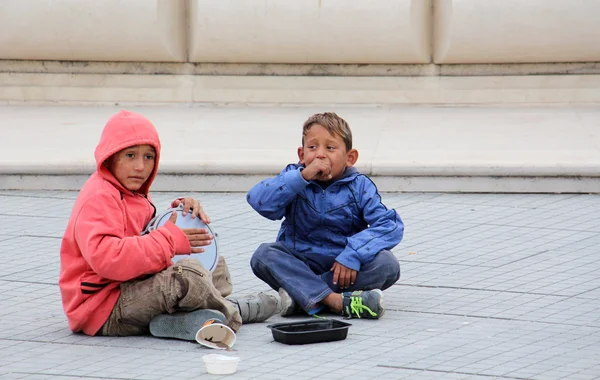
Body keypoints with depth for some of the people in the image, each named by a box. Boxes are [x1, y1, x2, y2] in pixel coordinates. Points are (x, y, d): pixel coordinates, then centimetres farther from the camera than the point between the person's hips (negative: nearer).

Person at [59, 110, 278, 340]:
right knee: (186, 274, -31)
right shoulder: (98, 199, -18)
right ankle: (232, 312, -5)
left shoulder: (133, 195, 18)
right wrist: (169, 241, -28)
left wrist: (179, 210, 2)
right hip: (102, 310, -12)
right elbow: (104, 257, -33)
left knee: (215, 266, 21)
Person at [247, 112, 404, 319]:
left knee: (388, 265, -27)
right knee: (263, 255, -26)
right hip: (301, 262, 1)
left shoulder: (359, 186, -4)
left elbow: (391, 225, -16)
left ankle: (301, 296, -31)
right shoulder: (295, 178, -2)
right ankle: (336, 301, -39)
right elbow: (258, 200, -20)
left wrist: (353, 255, -29)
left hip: (343, 265, 0)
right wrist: (302, 176, -28)